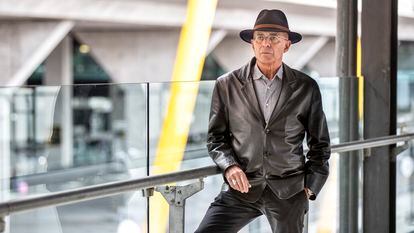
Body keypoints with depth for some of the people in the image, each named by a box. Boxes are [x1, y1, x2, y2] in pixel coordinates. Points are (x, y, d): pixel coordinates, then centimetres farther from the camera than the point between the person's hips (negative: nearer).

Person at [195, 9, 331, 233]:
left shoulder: (306, 88, 2)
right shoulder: (227, 85, 2)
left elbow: (320, 144, 10)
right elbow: (216, 137, 7)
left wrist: (310, 187, 4)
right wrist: (229, 166, -11)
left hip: (289, 191, 0)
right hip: (242, 187, 0)